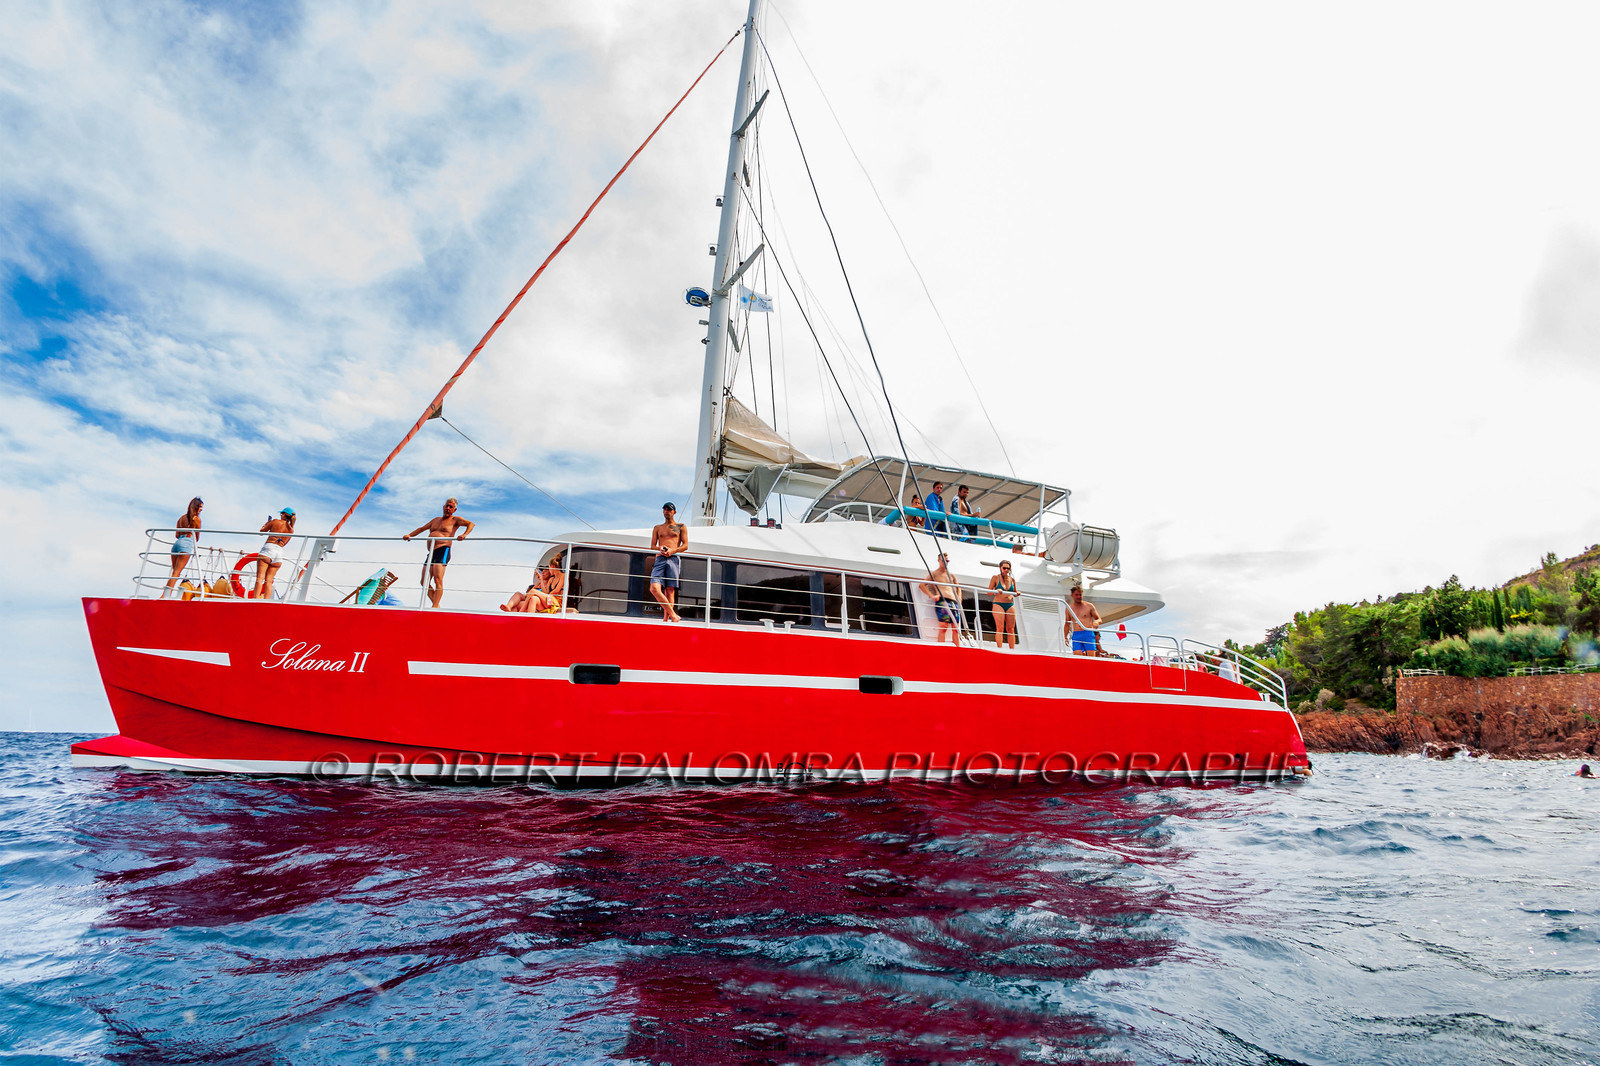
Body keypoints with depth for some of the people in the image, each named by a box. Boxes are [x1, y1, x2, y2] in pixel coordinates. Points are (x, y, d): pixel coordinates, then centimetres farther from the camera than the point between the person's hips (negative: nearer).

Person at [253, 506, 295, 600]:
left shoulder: (275, 521, 3)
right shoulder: (291, 530, 13)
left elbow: (262, 530, 15)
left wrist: (267, 522, 32)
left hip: (268, 548, -4)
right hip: (279, 552, 4)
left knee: (260, 578, -9)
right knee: (268, 580, 5)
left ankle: (255, 599, -19)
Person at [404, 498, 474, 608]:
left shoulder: (455, 520, 8)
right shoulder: (436, 520, 28)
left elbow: (471, 524, -5)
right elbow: (421, 528, 33)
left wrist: (464, 534, -23)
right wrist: (409, 535, 17)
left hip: (443, 550, -7)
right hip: (431, 553, 8)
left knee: (438, 580, -19)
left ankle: (435, 607, -23)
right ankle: (436, 605, 4)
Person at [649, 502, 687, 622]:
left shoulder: (681, 527, 17)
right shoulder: (657, 528, 25)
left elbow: (685, 546, 8)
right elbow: (652, 546, 18)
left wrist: (672, 550, -10)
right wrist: (660, 548, -6)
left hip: (673, 559, -2)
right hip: (659, 559, 2)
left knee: (670, 590, -9)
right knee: (654, 588, -18)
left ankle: (666, 619, -8)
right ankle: (673, 615, -17)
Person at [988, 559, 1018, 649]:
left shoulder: (1012, 579, 12)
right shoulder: (995, 578, 2)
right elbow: (989, 592, 0)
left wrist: (1017, 594, -2)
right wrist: (996, 591, -19)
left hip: (1010, 605, 4)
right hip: (998, 604, -4)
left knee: (1011, 629, 2)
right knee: (1000, 628, -11)